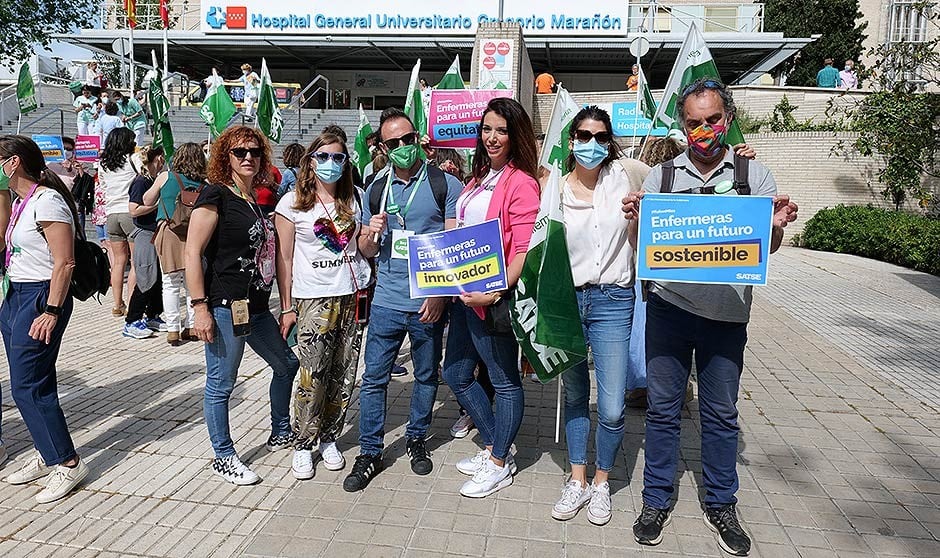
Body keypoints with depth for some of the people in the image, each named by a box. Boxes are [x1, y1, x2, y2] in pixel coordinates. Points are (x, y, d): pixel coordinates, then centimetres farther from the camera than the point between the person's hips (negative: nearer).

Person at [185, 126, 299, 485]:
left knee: (287, 364, 19)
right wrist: (200, 307, -19)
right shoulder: (216, 194, -10)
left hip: (257, 307, 9)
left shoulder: (255, 200, 14)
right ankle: (223, 458, 20)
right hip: (225, 307, -9)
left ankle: (281, 434, 37)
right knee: (221, 384, 3)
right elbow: (192, 253, -15)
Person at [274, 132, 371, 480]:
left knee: (344, 375, 7)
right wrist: (286, 307, -3)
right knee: (313, 378, -5)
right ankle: (302, 446, 13)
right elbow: (285, 258, 0)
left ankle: (329, 438, 24)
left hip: (353, 295, 4)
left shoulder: (355, 198, 11)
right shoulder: (293, 202, 0)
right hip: (314, 298, -3)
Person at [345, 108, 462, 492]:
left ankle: (417, 439, 33)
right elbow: (366, 251, 15)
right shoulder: (375, 190, 9)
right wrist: (369, 235, -10)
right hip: (386, 302, 2)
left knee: (426, 376, 13)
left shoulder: (445, 185, -2)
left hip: (428, 303, -2)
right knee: (373, 378, 4)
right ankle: (370, 453, 18)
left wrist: (439, 294, -15)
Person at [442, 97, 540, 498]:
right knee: (456, 374, 17)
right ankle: (494, 447, 33)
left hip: (494, 298, -10)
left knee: (504, 380, 6)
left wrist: (496, 293, -26)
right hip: (465, 293, 10)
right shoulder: (479, 178, 14)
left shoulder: (522, 183, -11)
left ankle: (499, 465, 23)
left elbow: (525, 252, -18)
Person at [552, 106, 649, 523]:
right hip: (566, 301, 1)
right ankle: (577, 480, 33)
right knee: (575, 398, 16)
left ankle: (601, 481, 25)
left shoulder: (624, 175, 0)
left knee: (612, 410, -1)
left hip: (612, 303, -1)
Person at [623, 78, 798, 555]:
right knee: (662, 408, 8)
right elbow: (640, 245, 7)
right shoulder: (661, 175, 5)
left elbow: (767, 247, 7)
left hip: (727, 312, 0)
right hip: (668, 306, 0)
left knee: (721, 412, 11)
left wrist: (777, 225, -16)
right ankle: (656, 501, 24)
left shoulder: (754, 175, 5)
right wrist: (635, 219, -15)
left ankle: (721, 505, 30)